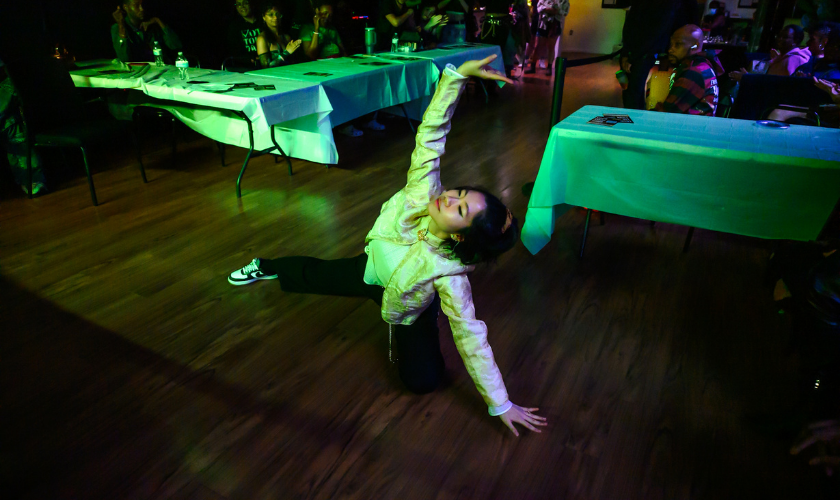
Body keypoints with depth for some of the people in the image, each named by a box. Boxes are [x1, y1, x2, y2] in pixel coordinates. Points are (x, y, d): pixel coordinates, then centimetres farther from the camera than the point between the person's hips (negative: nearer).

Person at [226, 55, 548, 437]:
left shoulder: (447, 274, -40)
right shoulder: (424, 193, -34)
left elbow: (470, 336, -35)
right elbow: (430, 133, -39)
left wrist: (501, 405, -30)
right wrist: (457, 75, -54)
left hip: (407, 305, -3)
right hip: (374, 266, 3)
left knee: (424, 379, -14)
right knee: (315, 275, 20)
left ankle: (399, 330, 18)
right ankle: (267, 268, 54)